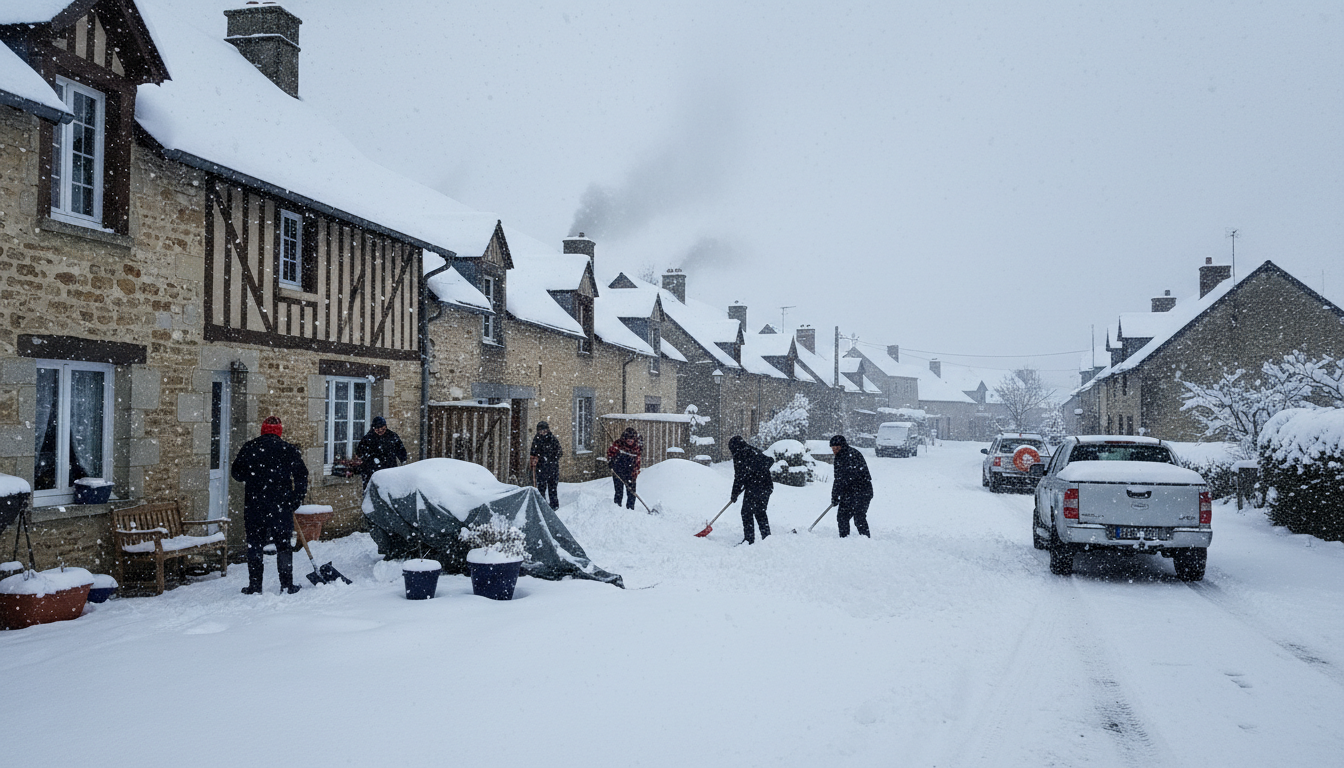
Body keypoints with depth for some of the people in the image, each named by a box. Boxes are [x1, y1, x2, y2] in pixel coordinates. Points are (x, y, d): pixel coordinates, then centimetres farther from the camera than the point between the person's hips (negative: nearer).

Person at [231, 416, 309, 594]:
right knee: (283, 544, 7)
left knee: (254, 544, 9)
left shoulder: (249, 447, 2)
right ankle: (287, 585, 8)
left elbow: (237, 473, 8)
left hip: (253, 504, 1)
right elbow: (301, 477, -3)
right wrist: (296, 501, 5)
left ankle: (254, 586, 10)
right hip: (281, 505, -1)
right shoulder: (289, 449, -1)